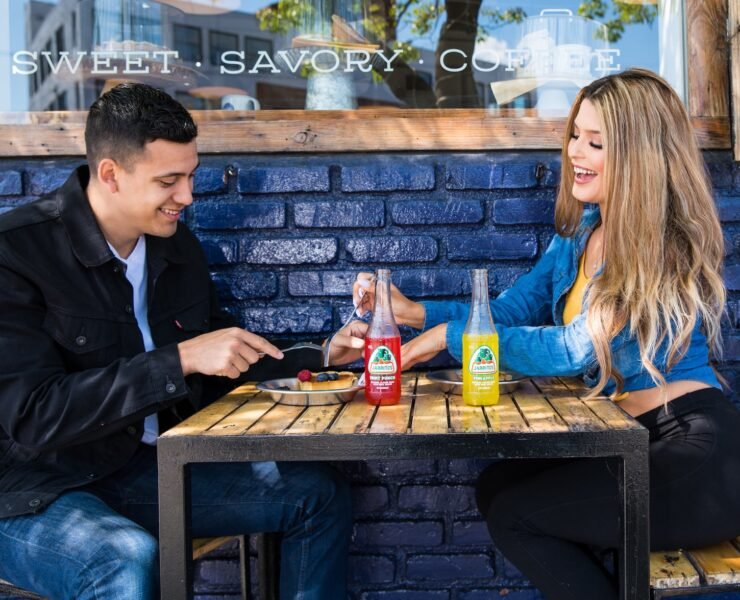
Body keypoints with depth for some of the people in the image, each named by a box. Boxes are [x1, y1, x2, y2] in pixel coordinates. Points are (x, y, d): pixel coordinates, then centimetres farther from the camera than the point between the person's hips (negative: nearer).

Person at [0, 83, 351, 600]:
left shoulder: (179, 247, 3)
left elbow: (226, 366, 15)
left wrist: (322, 357, 2)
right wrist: (180, 360, -30)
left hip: (149, 467, 7)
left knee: (319, 494, 1)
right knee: (128, 556, -38)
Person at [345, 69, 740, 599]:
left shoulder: (671, 244, -16)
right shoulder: (579, 233, 9)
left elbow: (576, 349, -21)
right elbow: (508, 313, 11)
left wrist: (451, 335, -16)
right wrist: (413, 311, -4)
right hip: (630, 439, 8)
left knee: (514, 514, -5)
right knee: (498, 485, 8)